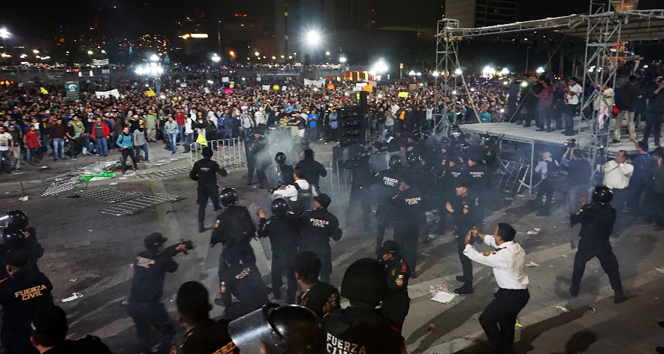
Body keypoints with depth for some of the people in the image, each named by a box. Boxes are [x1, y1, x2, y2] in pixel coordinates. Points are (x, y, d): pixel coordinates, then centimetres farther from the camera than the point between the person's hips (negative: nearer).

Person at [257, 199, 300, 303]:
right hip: (293, 253, 2)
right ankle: (291, 298, 26)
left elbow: (261, 234, -7)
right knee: (292, 275, 18)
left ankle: (277, 295, 39)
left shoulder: (270, 222, -22)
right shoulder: (294, 219, -15)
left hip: (278, 255, -1)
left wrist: (262, 219, 0)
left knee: (276, 274, 23)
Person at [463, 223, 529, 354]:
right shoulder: (516, 247, -2)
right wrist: (479, 235, 20)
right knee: (507, 323, 28)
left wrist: (467, 244, 1)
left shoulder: (502, 256, -28)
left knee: (486, 319, 5)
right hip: (522, 293, 9)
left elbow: (477, 257, -16)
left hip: (511, 296, -9)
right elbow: (494, 241, 18)